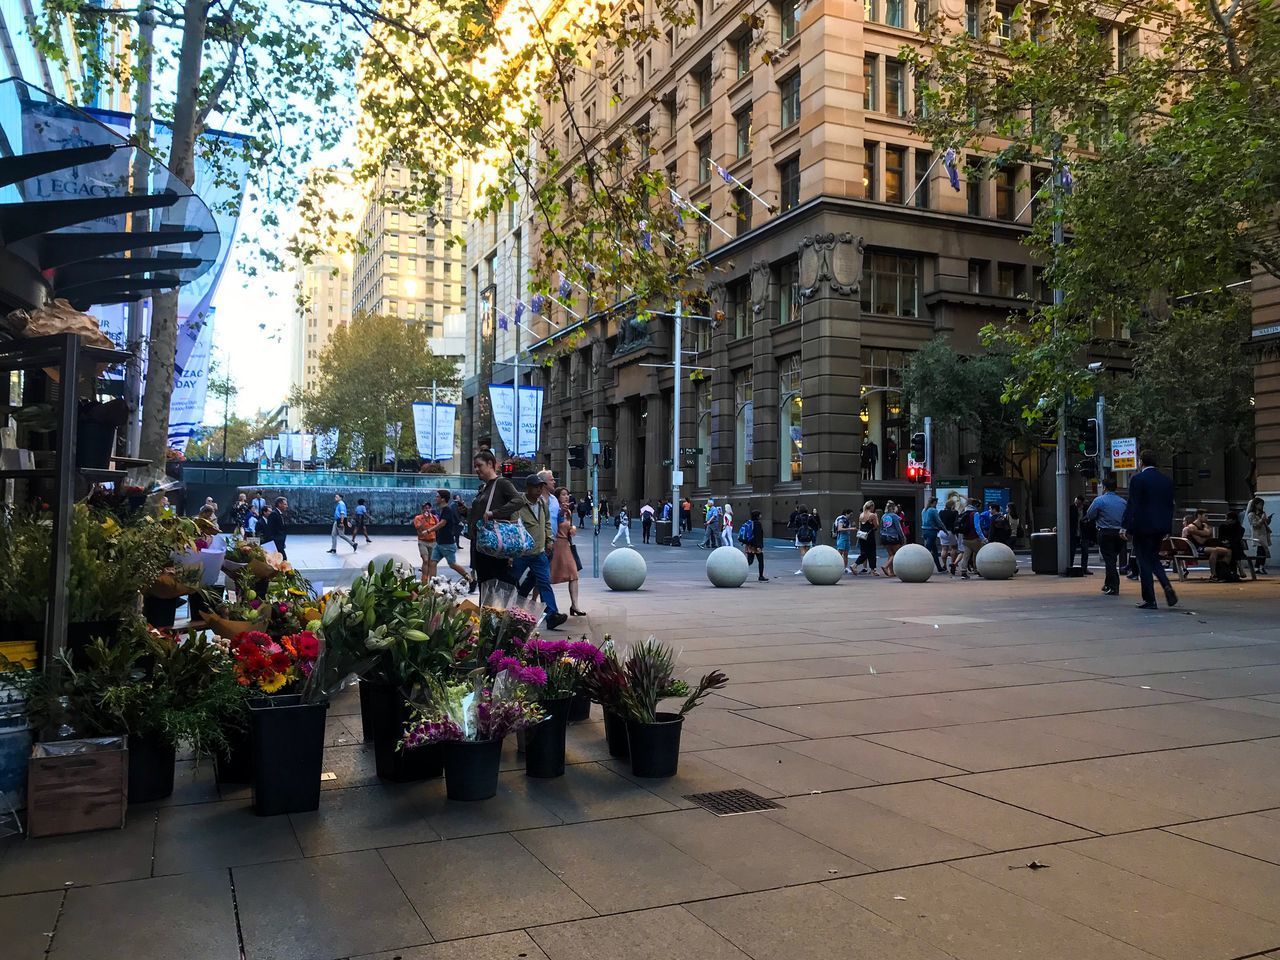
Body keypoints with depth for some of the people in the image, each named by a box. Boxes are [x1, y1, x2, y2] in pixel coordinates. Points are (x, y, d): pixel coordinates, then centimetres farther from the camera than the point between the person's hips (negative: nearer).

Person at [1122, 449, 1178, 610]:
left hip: (1142, 526, -6)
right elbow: (1170, 505, 11)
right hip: (1160, 528, 6)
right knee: (1154, 559, 20)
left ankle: (1149, 600, 1)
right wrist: (1167, 529, 16)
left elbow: (1132, 504, -14)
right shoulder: (1167, 480, 8)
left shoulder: (1138, 479, -11)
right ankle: (1167, 587, -1)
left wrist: (1126, 527, -10)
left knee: (1144, 562, 0)